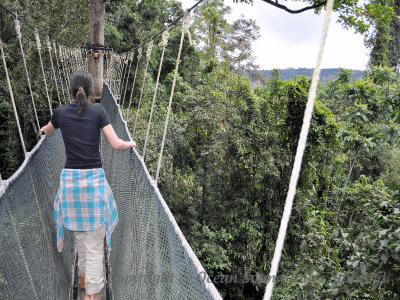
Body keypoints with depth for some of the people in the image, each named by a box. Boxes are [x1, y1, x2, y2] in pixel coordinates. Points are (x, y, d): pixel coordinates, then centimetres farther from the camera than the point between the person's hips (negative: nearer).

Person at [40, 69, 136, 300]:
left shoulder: (61, 112, 4)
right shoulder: (98, 111, -4)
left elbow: (48, 131, 27)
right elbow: (116, 144, -8)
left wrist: (43, 129, 51)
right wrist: (131, 143, 14)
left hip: (70, 178, 3)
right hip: (94, 178, -3)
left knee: (80, 234, 22)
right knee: (95, 240, 4)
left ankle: (84, 275, 40)